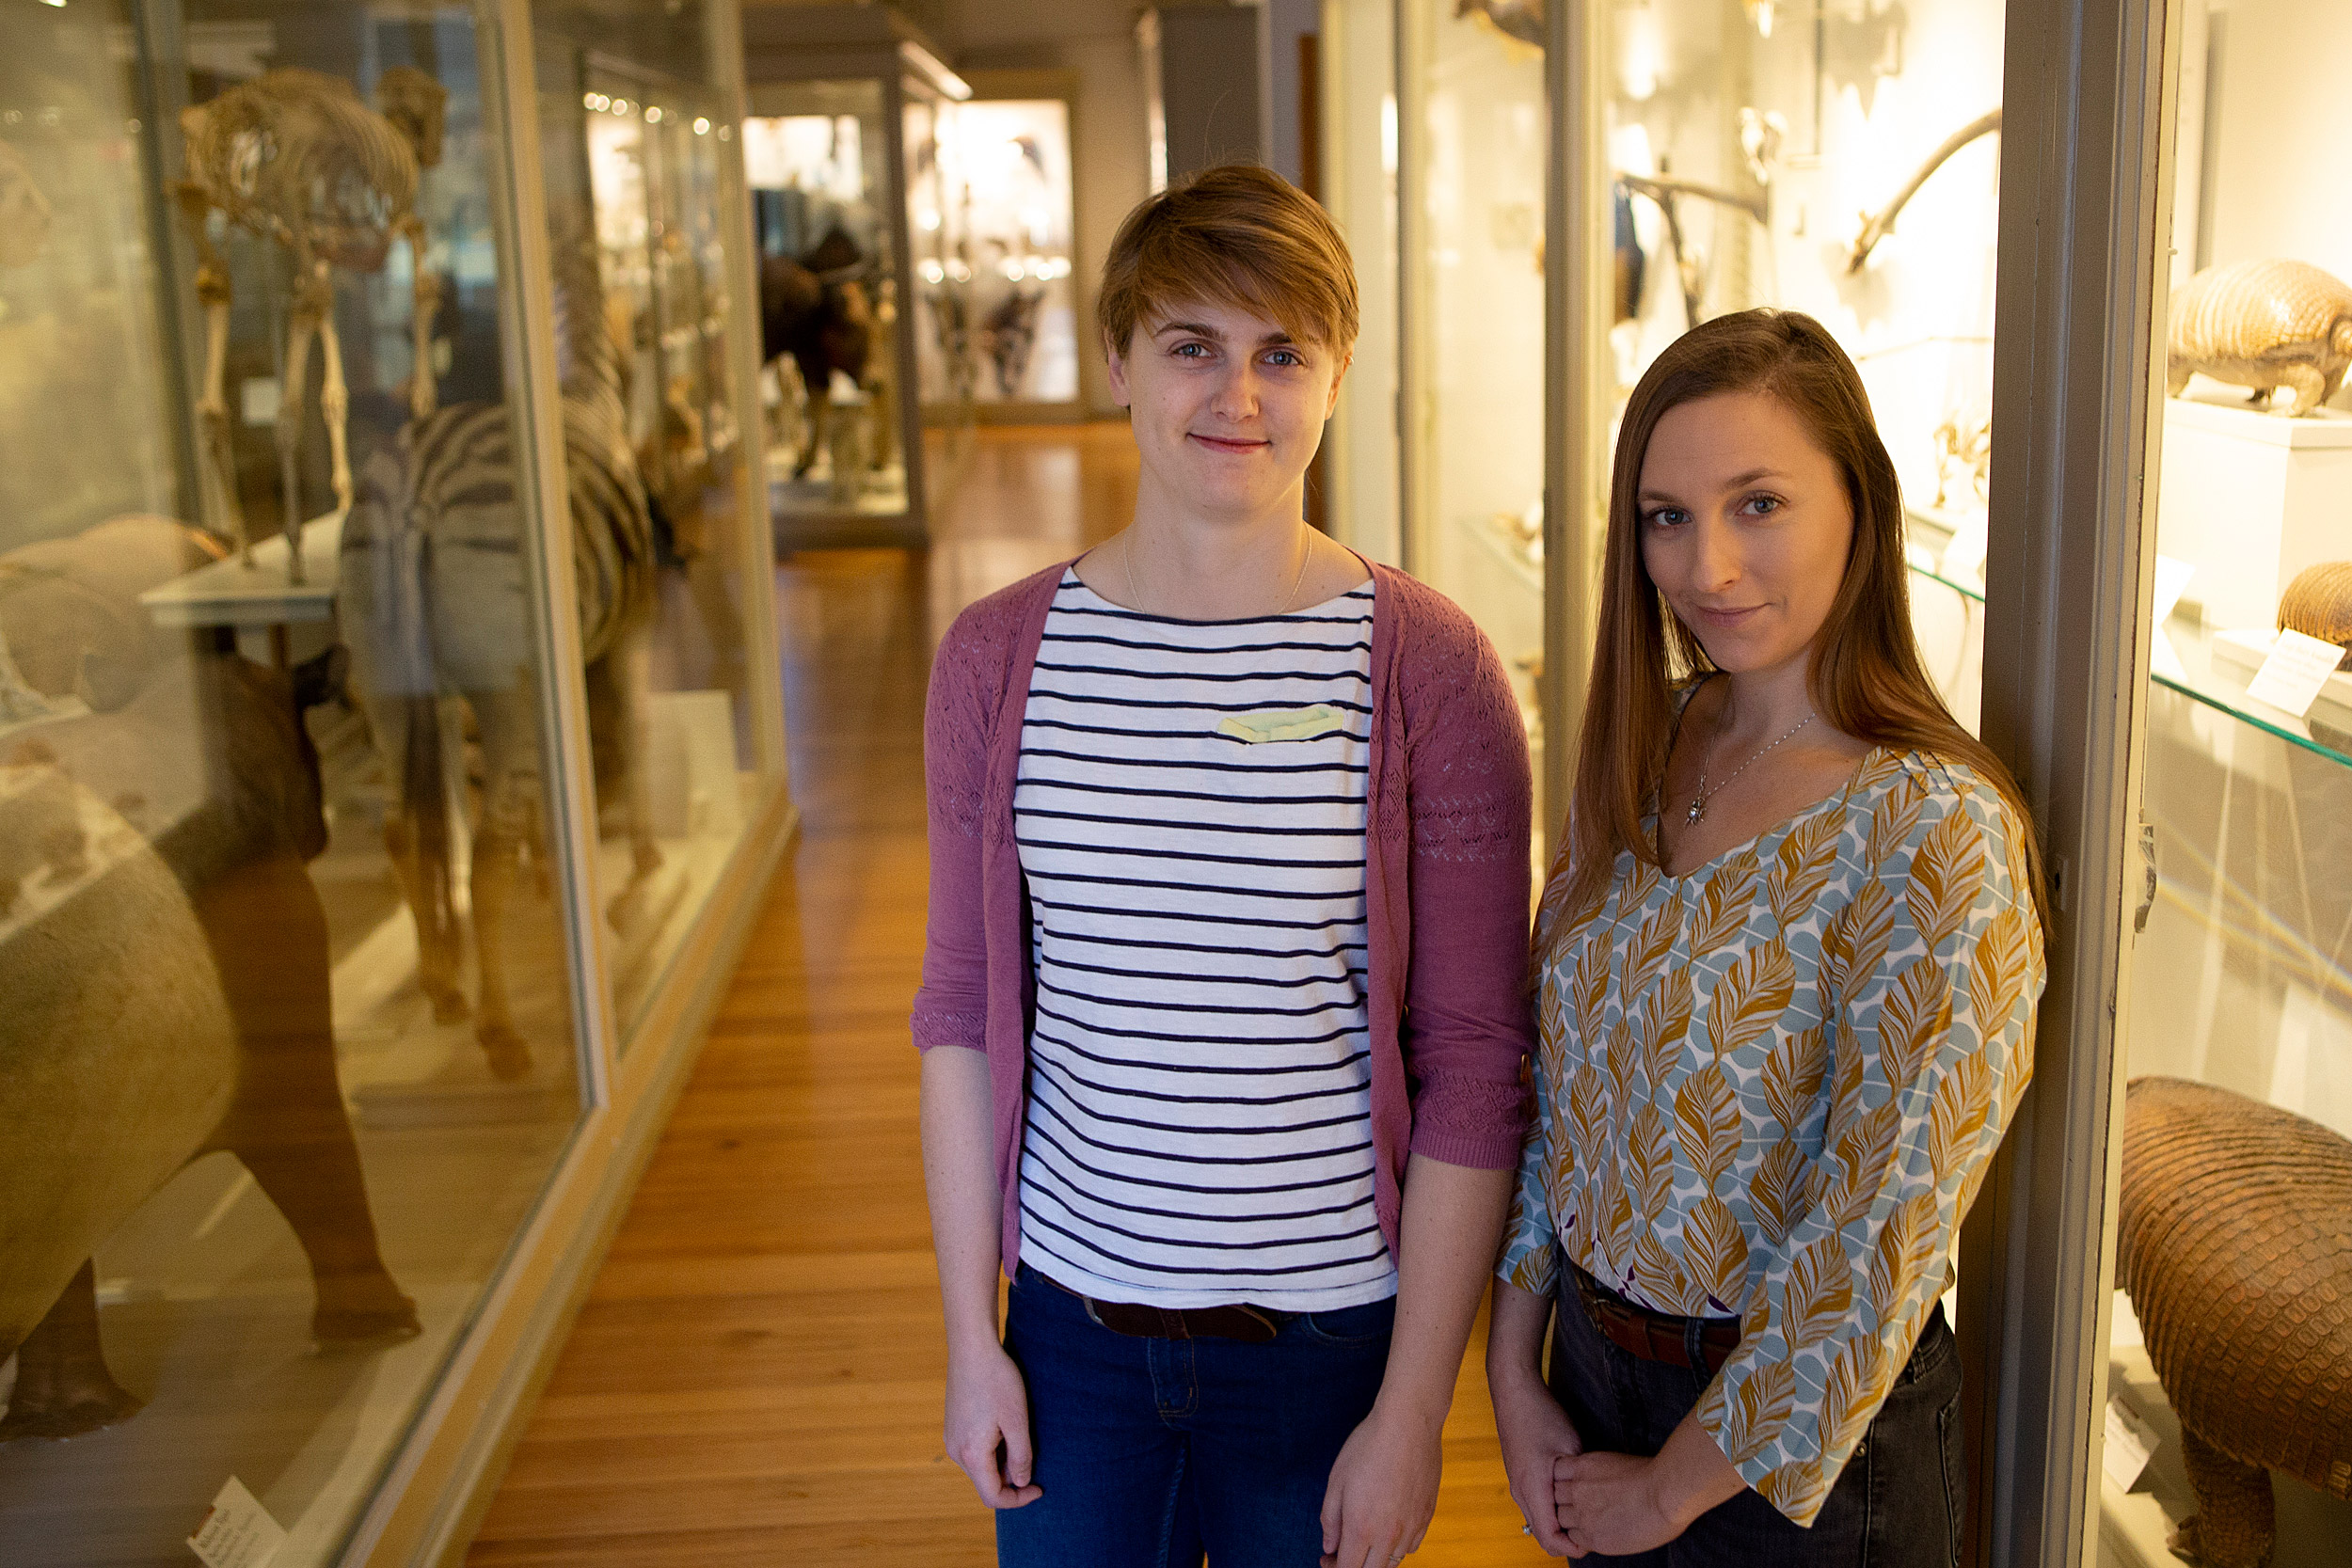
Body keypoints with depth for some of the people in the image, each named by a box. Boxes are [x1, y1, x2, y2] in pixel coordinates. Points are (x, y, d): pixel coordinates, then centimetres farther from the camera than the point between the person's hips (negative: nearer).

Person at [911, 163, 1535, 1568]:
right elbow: (964, 1013, 3)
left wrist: (1413, 1415, -9)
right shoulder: (998, 658, -3)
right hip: (1073, 1329, 2)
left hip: (1333, 1331, -2)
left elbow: (1477, 1067, -9)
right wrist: (971, 1335, 2)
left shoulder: (1431, 672, -11)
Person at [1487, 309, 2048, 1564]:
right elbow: (1556, 1087, 3)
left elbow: (1878, 1238, -22)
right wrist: (1514, 1368, 0)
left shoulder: (1931, 832, -23)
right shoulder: (1643, 754, -3)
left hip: (1797, 1452, -6)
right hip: (1591, 1364, 6)